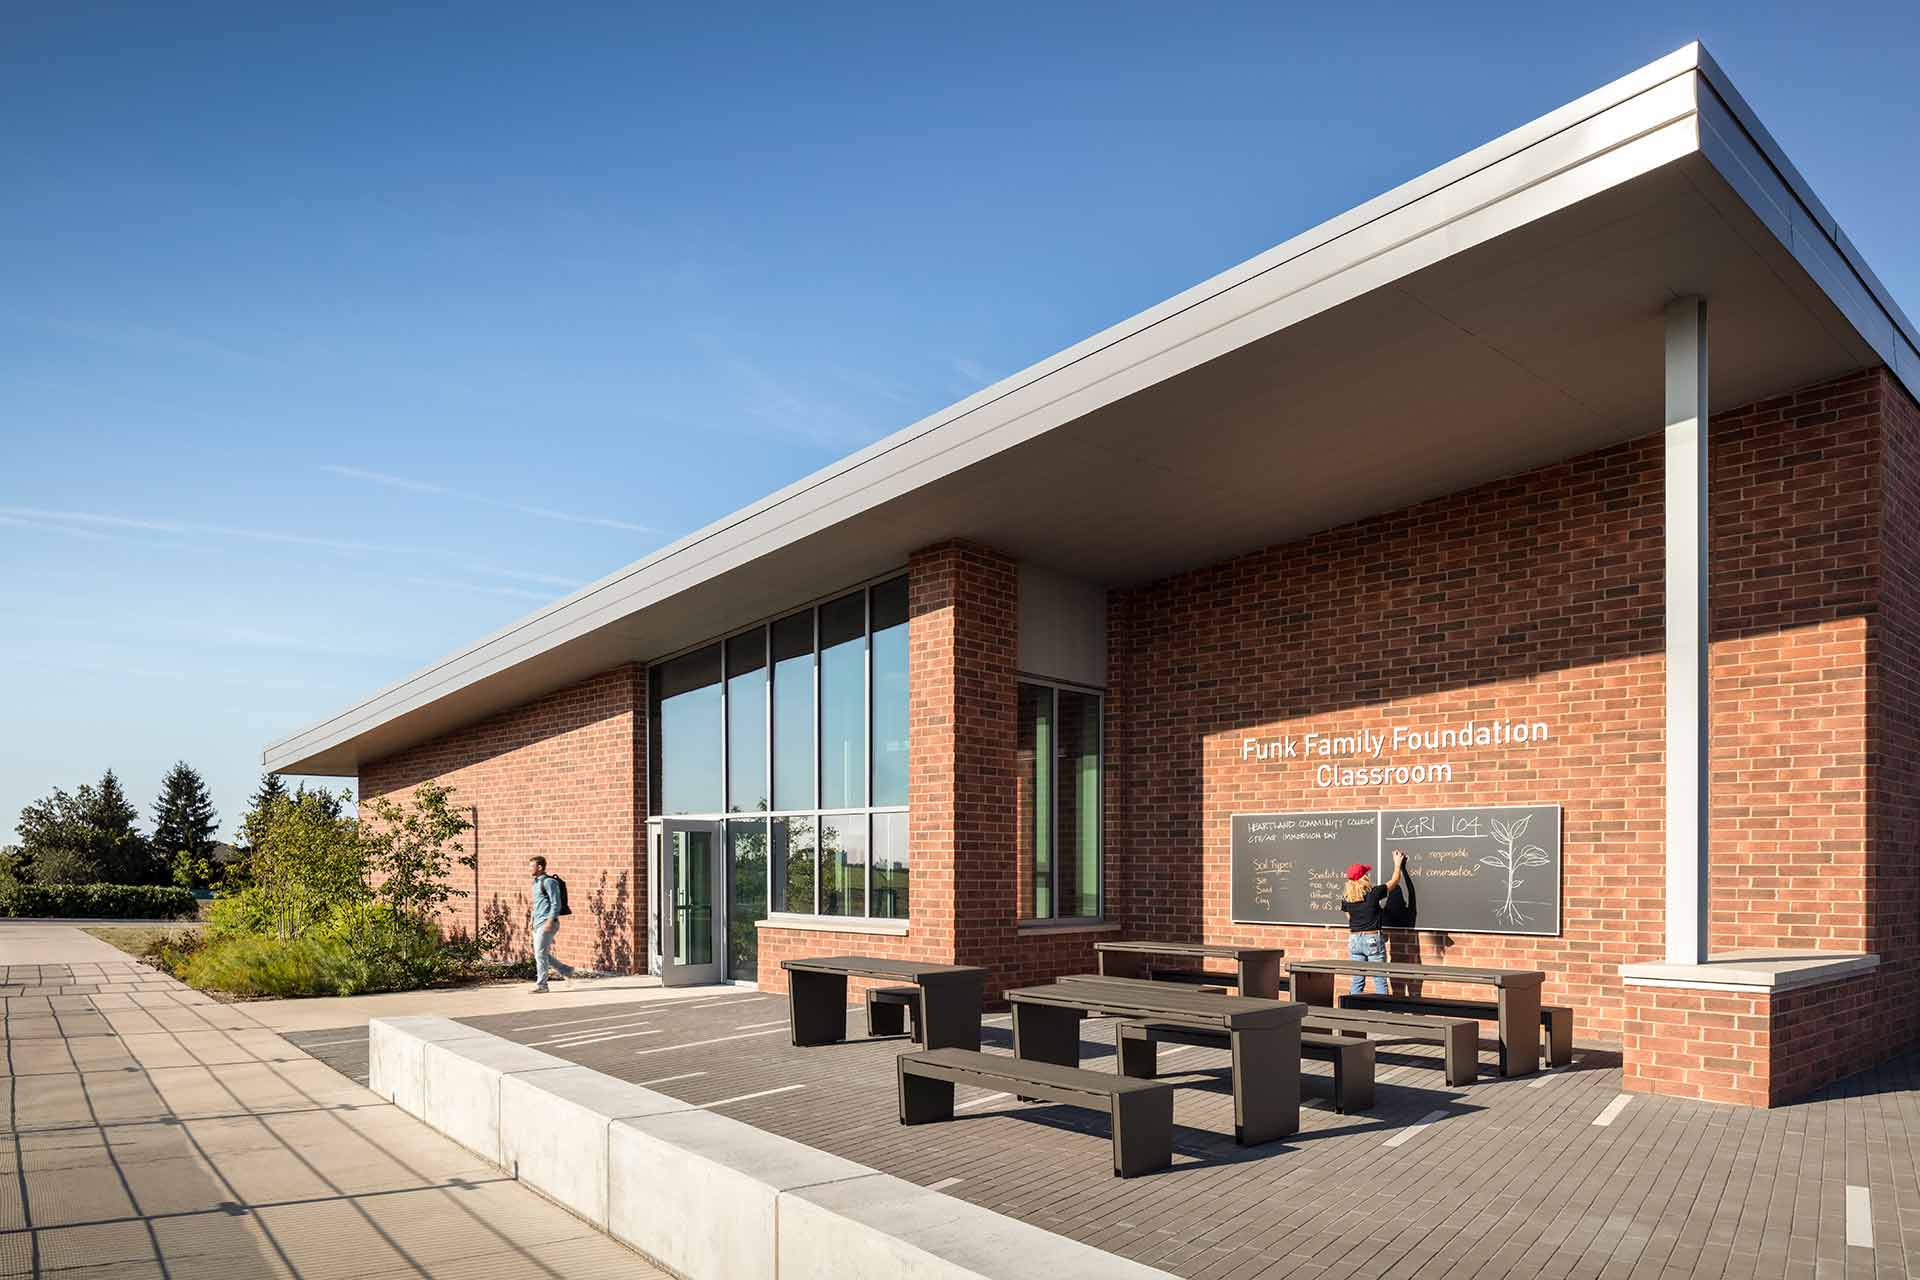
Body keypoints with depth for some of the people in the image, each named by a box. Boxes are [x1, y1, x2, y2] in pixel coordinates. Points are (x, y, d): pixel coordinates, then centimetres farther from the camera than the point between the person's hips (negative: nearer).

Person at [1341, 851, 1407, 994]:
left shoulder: (1347, 899, 0)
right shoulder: (1374, 893, -11)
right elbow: (1395, 881, 3)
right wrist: (1398, 864, 19)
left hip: (1354, 940, 4)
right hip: (1373, 939, -4)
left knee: (1357, 980, 9)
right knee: (1380, 980, 2)